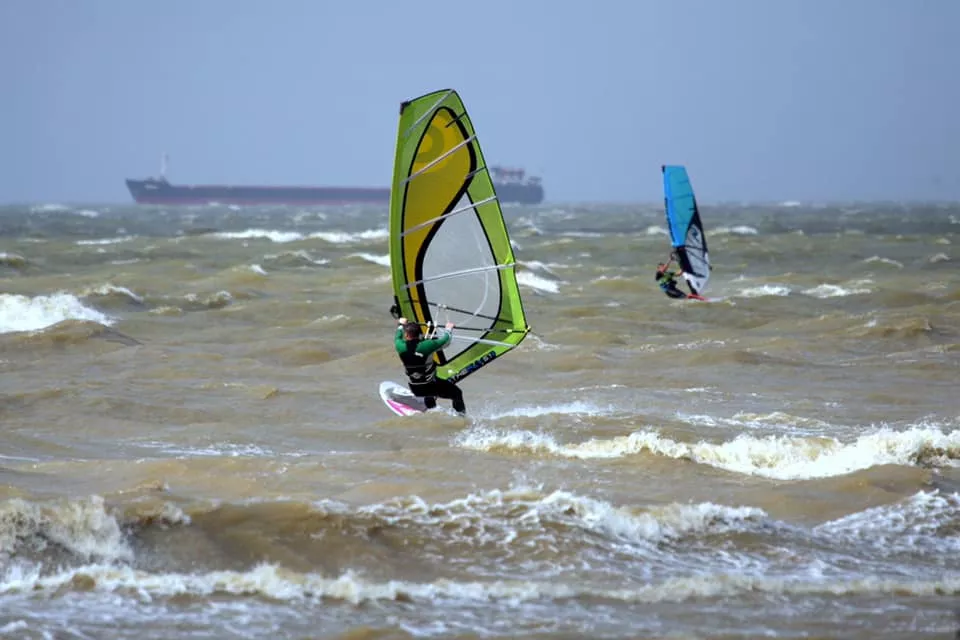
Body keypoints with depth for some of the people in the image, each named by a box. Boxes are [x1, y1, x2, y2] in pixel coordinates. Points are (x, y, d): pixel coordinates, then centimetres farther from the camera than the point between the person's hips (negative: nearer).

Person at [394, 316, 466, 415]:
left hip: (415, 389, 4)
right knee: (456, 393, 17)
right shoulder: (425, 346, -24)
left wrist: (401, 325, 32)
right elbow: (445, 341, -7)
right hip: (432, 385, -4)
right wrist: (449, 329, 15)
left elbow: (397, 338, 12)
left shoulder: (401, 347, -15)